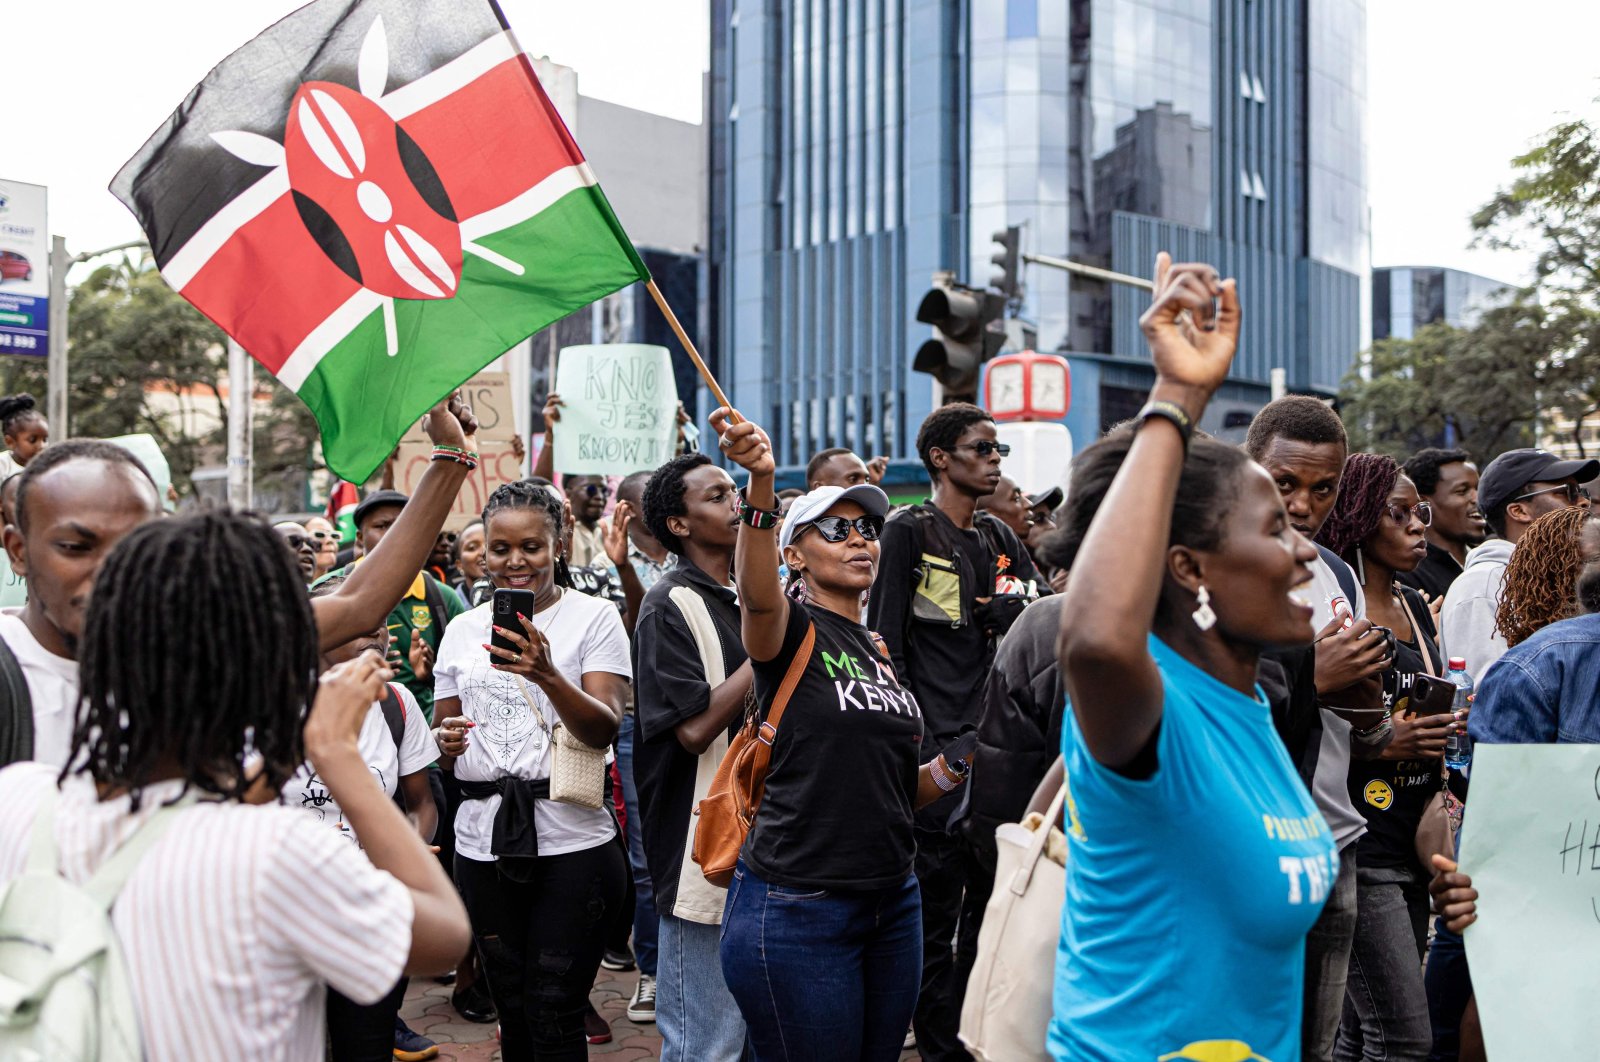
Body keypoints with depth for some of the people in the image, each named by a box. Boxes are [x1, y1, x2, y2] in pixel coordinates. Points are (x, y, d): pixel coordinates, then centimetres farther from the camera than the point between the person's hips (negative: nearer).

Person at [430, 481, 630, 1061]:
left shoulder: (594, 616, -2)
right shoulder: (463, 629, 11)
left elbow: (604, 730, -13)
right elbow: (444, 729, 18)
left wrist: (545, 673, -29)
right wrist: (445, 741, -6)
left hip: (571, 840, -4)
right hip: (483, 840, 4)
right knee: (512, 1009, 14)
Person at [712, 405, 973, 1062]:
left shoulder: (880, 654, 14)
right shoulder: (793, 631, -6)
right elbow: (756, 595, -33)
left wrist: (952, 767, 2)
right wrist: (761, 482, -48)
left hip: (892, 902, 7)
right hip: (797, 907, -7)